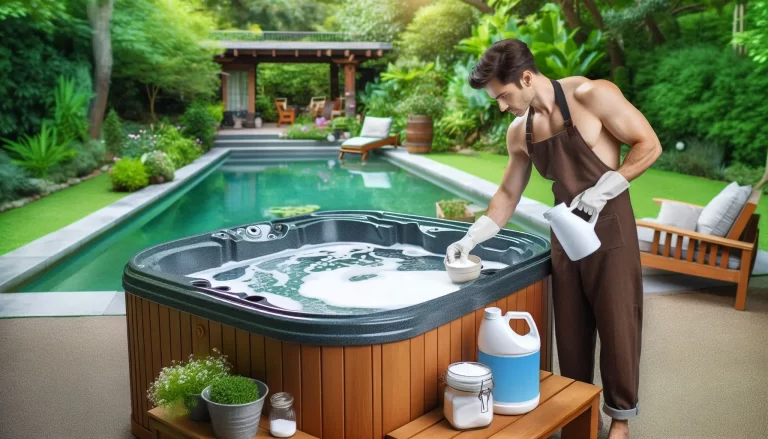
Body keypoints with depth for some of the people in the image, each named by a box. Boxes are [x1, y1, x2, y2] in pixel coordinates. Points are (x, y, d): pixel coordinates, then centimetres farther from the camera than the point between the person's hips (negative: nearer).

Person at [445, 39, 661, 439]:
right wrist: (470, 240, 4)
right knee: (570, 328, 10)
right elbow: (508, 193, 12)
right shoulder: (518, 132, 3)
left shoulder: (591, 95, -14)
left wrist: (601, 190, -20)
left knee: (617, 324, 2)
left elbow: (649, 145, -11)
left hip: (610, 226, -5)